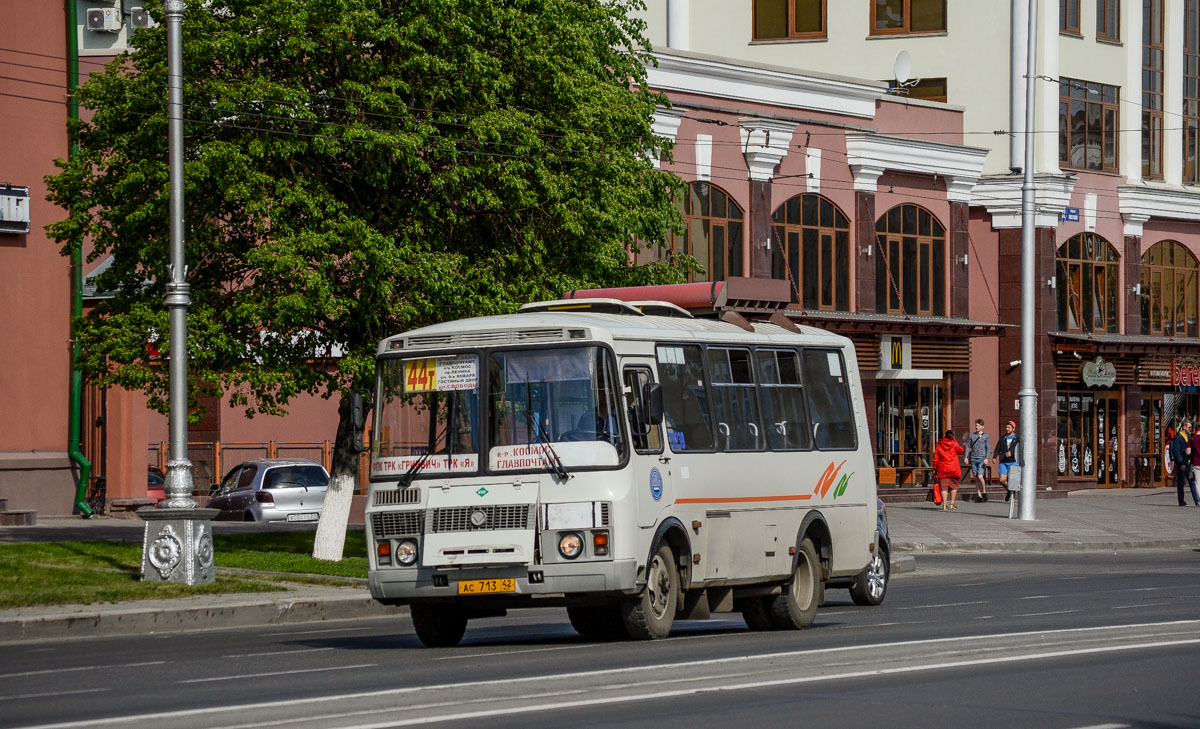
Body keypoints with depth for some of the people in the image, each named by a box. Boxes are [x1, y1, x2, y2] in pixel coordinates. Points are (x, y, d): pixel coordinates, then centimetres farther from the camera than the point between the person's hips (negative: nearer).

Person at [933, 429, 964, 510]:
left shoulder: (939, 445, 4)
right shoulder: (954, 444, -2)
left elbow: (935, 457, 3)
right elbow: (961, 451, 12)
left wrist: (935, 468, 9)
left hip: (942, 469, 1)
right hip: (953, 469, -1)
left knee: (944, 486, -1)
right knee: (954, 485, 13)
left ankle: (944, 504, -10)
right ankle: (952, 503, 12)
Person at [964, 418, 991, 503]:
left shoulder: (985, 436, 2)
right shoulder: (971, 435, 11)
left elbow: (988, 448, -1)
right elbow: (968, 447, 14)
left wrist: (986, 458, -14)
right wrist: (966, 457, 4)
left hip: (982, 459, -4)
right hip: (973, 459, 4)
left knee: (980, 477, -16)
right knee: (976, 478, 3)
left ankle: (984, 492, 5)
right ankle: (979, 496, 8)